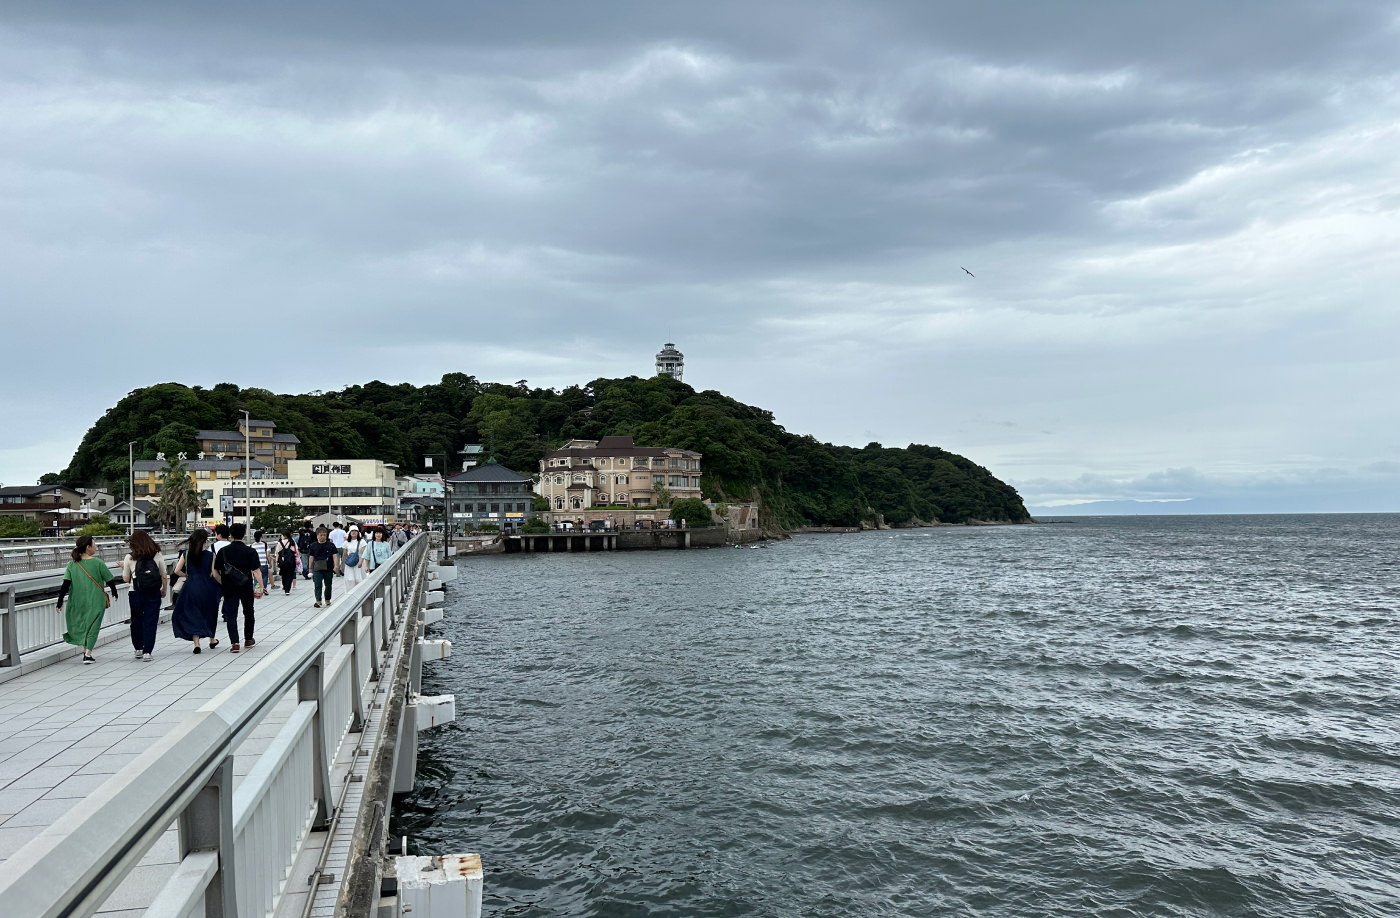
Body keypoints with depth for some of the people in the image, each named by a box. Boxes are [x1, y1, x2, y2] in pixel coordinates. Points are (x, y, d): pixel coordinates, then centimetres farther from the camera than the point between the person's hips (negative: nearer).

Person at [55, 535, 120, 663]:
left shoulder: (72, 564, -1)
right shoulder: (98, 563, -9)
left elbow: (65, 585, -6)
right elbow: (110, 580, -3)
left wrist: (60, 602, -2)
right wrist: (114, 593, 16)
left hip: (78, 602, 3)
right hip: (96, 601, -3)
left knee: (81, 625, 19)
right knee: (93, 626, 4)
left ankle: (85, 651, 24)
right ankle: (88, 654, -4)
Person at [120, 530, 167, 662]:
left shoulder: (129, 558, -3)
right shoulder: (158, 555, -1)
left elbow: (126, 579, 5)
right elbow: (164, 576, 3)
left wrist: (123, 567, 22)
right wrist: (164, 590, 18)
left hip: (135, 593, 0)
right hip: (153, 593, 0)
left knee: (136, 621, 18)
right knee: (150, 622, 3)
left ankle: (138, 649, 26)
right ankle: (147, 652, 0)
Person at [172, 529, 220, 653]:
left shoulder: (187, 553, -1)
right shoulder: (210, 554, -8)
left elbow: (177, 571, -4)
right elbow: (214, 573, -10)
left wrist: (187, 575, 12)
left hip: (191, 586, 1)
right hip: (207, 587, -1)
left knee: (192, 614, 7)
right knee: (210, 613, 18)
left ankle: (196, 643, -6)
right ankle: (212, 640, 32)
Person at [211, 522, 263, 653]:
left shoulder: (222, 551, -3)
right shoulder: (250, 551, -8)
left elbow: (215, 572, 2)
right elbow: (256, 571, -14)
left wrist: (223, 583, 16)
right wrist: (260, 587, -11)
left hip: (229, 589, 0)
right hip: (247, 588, 0)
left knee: (231, 615, 2)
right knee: (248, 613, 19)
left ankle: (234, 643, -12)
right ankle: (248, 639, 31)